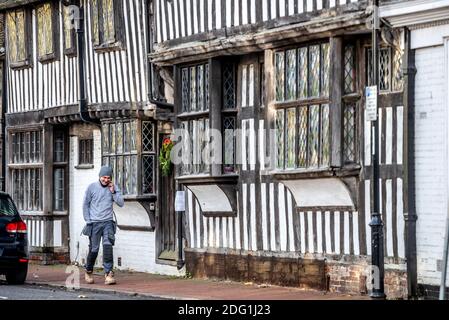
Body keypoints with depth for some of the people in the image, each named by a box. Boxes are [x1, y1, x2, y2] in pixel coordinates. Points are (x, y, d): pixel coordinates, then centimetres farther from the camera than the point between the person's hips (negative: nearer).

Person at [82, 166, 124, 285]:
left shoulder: (114, 188, 6)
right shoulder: (92, 187, 2)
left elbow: (121, 203, -1)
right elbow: (85, 205, 6)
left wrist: (113, 191, -10)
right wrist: (88, 221, 0)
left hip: (108, 222, 1)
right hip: (94, 222, -1)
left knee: (108, 246, -16)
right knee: (94, 249, 2)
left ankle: (108, 273, -16)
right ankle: (88, 272, 24)